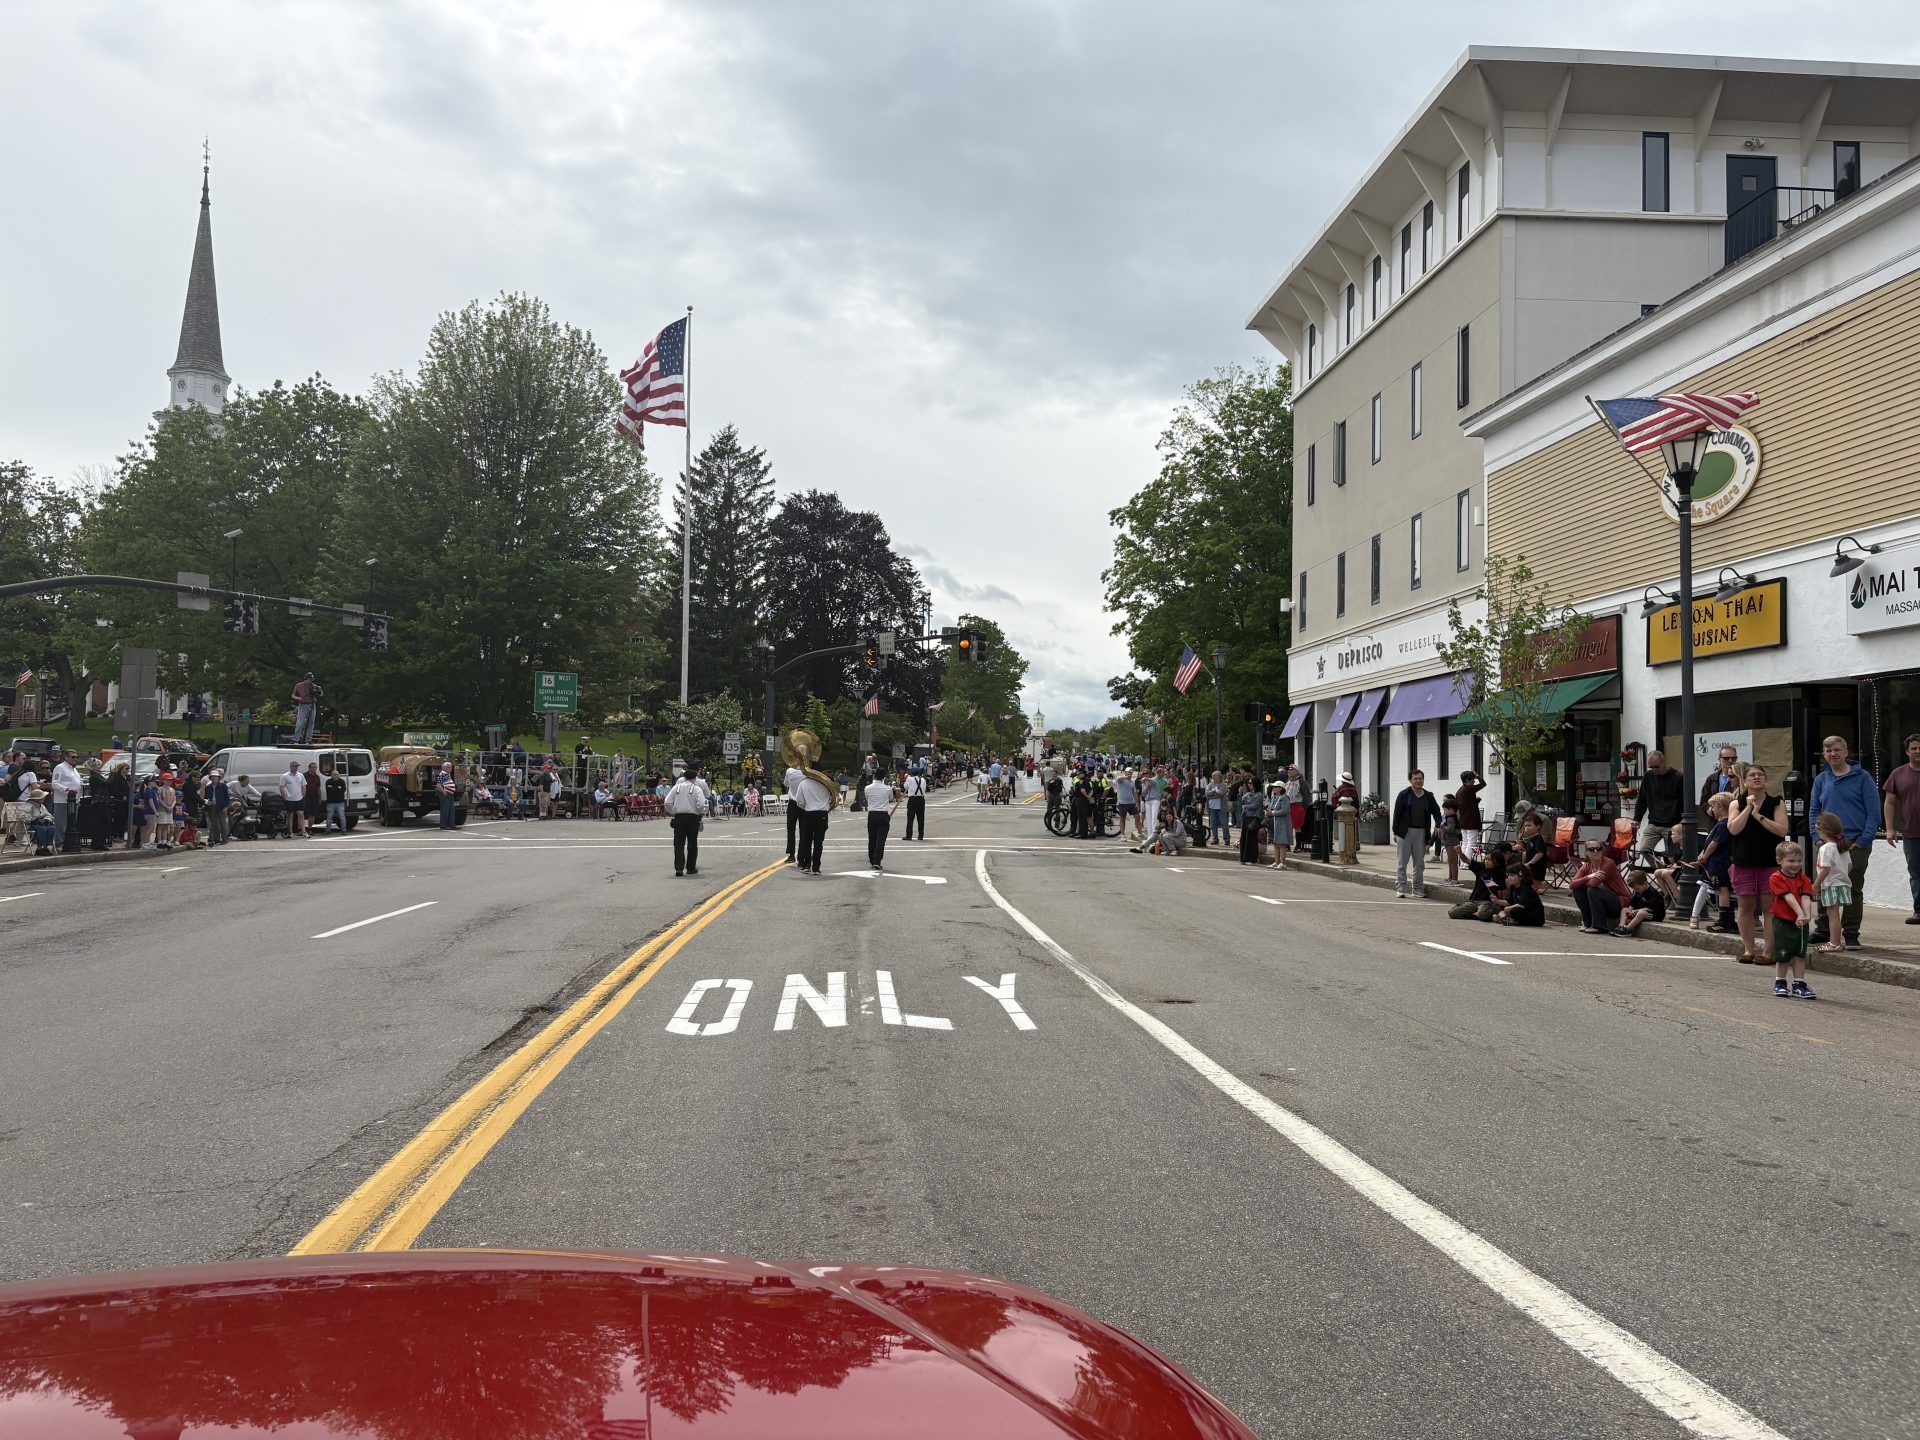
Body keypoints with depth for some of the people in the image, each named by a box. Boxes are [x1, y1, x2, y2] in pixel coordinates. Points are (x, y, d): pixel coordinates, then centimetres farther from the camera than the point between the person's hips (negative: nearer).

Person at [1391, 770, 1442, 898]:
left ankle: (1418, 890, 14)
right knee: (1402, 862, 0)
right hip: (1405, 831, -3)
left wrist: (1437, 825, -7)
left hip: (1421, 833, 4)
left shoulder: (1428, 796, 10)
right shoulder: (1404, 795, -1)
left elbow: (1436, 811, 13)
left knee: (1419, 863, 8)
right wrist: (1395, 832, -7)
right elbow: (1397, 814, -3)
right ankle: (1400, 889, 3)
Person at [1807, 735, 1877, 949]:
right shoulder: (1821, 780, 9)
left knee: (1853, 890, 3)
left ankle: (1851, 934, 9)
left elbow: (1874, 812, -6)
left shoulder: (1862, 778, -2)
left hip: (1856, 844, -3)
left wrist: (1863, 841, -13)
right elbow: (1814, 811, 12)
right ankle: (1823, 931, 16)